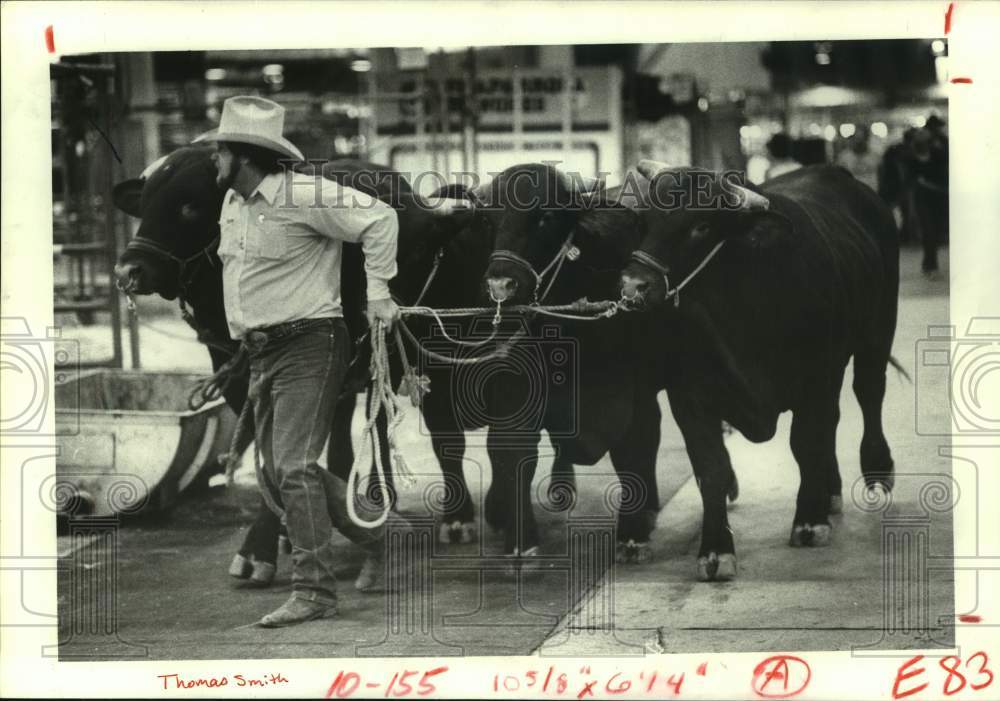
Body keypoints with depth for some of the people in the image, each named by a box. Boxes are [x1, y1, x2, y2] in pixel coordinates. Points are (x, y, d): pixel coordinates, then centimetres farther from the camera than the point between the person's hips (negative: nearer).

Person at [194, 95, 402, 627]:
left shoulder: (301, 195, -14)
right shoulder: (232, 204, 13)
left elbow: (379, 220, -14)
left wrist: (378, 294, -13)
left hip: (308, 347, -9)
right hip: (260, 355, 9)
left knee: (294, 467, -16)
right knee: (273, 475, 9)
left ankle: (314, 592, -12)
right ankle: (375, 533, 26)